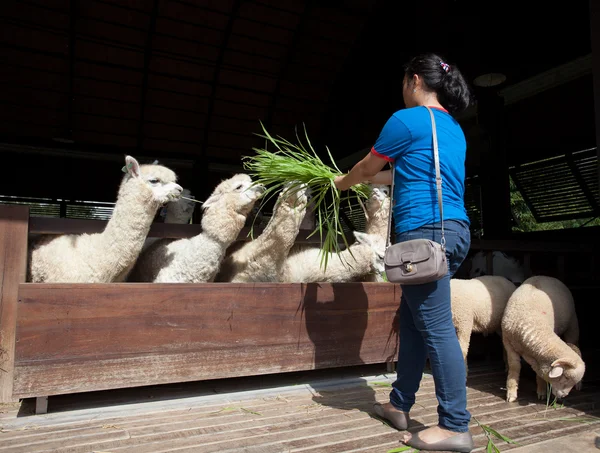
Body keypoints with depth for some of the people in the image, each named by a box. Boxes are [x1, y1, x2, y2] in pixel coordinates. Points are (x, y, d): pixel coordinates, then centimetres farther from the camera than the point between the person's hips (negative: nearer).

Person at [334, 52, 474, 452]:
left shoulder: (407, 119, -4)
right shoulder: (454, 128, 22)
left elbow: (367, 168, 7)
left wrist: (342, 183, 28)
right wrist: (361, 179, 38)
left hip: (426, 231, -9)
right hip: (455, 229, 9)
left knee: (437, 327, -5)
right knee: (414, 320, 14)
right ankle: (400, 405, 25)